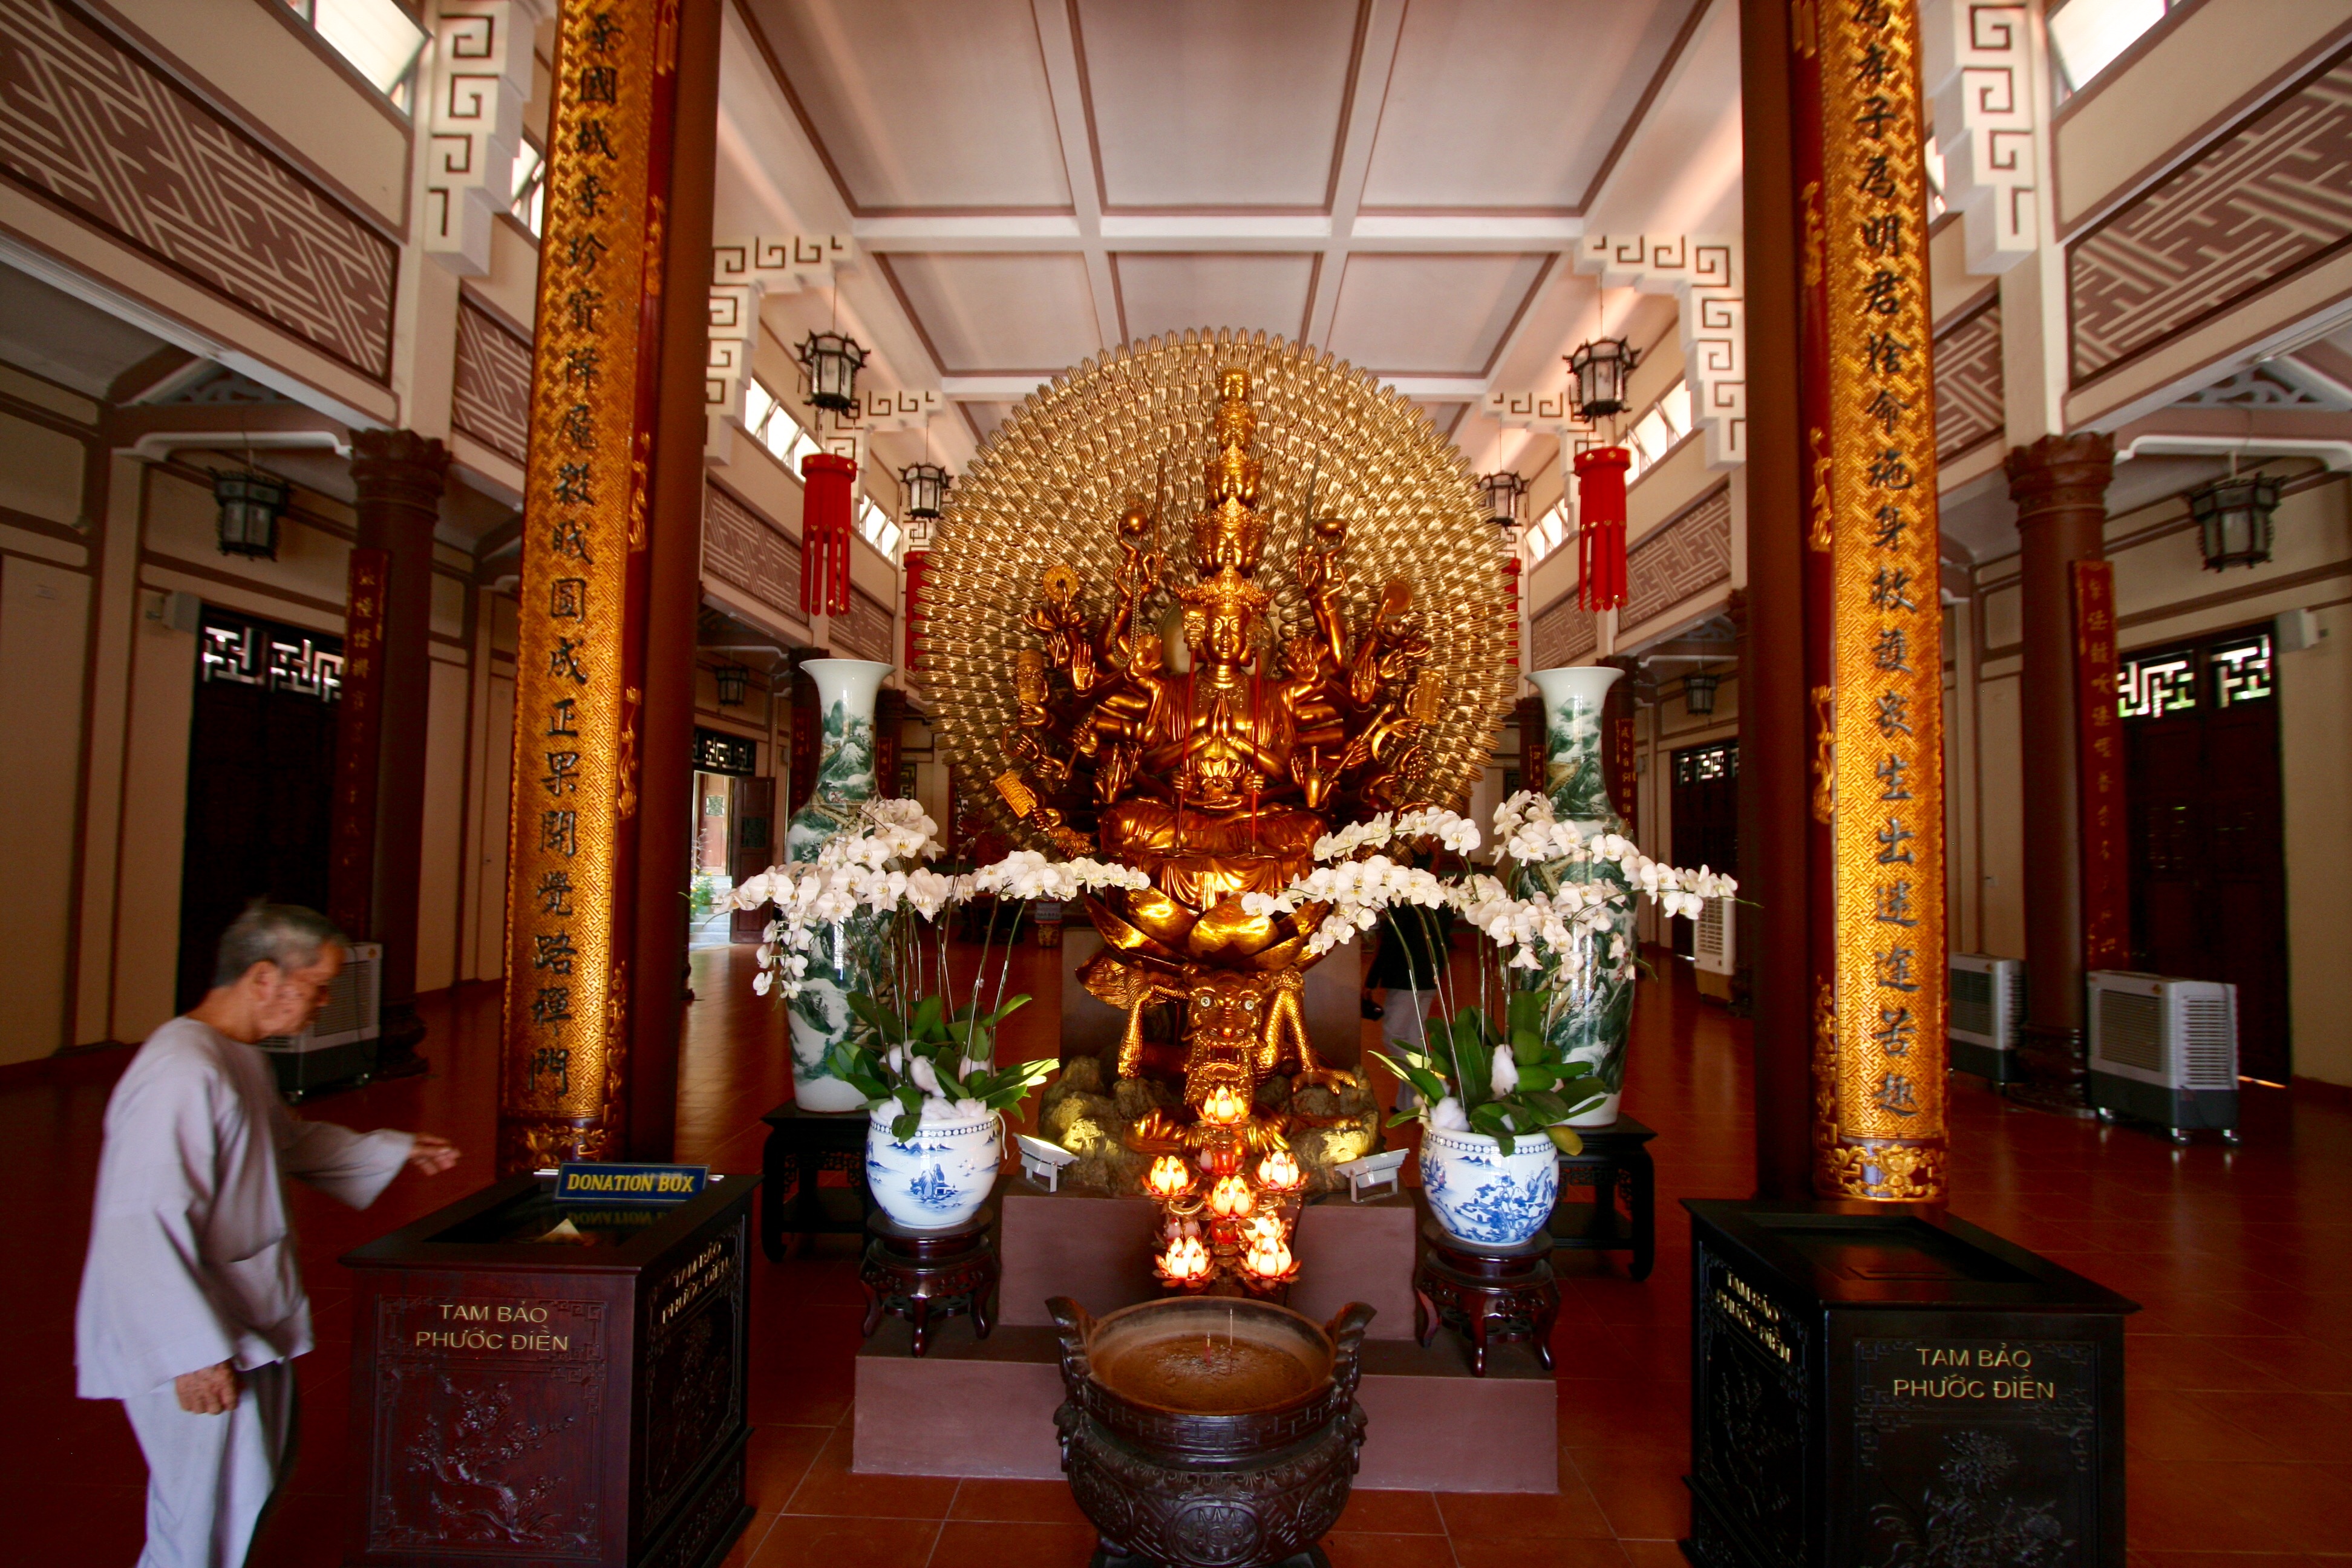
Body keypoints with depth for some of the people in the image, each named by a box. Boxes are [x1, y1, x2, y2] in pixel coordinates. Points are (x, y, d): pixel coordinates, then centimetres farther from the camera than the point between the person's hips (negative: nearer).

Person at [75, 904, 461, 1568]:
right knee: (212, 1514, 1)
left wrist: (394, 1151, 22)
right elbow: (141, 1226, -29)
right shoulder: (181, 1072, -26)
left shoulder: (243, 1059, 8)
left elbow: (289, 1139, 26)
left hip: (251, 1321, 11)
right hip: (200, 1350, -11)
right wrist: (196, 1351, -28)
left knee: (259, 1479, 23)